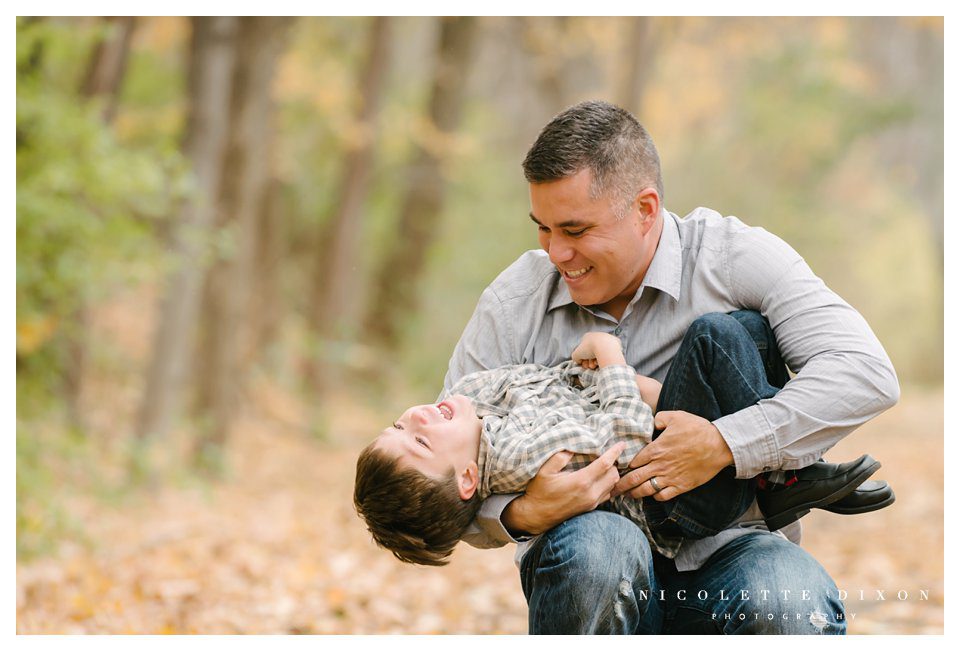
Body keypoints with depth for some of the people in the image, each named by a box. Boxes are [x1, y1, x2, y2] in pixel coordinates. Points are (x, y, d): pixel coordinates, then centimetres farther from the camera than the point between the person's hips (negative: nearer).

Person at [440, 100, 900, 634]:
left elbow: (867, 374, -15)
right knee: (597, 546, -35)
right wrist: (520, 515, -23)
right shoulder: (512, 304, 1)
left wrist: (723, 445, -23)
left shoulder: (732, 256, -4)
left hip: (723, 547, -1)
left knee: (795, 608, -35)